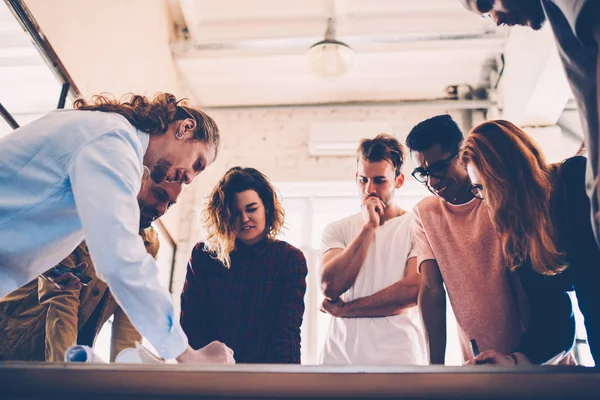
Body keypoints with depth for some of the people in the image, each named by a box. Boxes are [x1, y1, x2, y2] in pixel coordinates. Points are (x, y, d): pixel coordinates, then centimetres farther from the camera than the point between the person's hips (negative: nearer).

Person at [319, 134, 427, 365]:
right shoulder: (337, 230, 7)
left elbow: (414, 290, -14)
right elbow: (330, 287, -8)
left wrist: (344, 309, -8)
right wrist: (368, 227, -10)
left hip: (399, 356, -2)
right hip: (339, 356, 2)